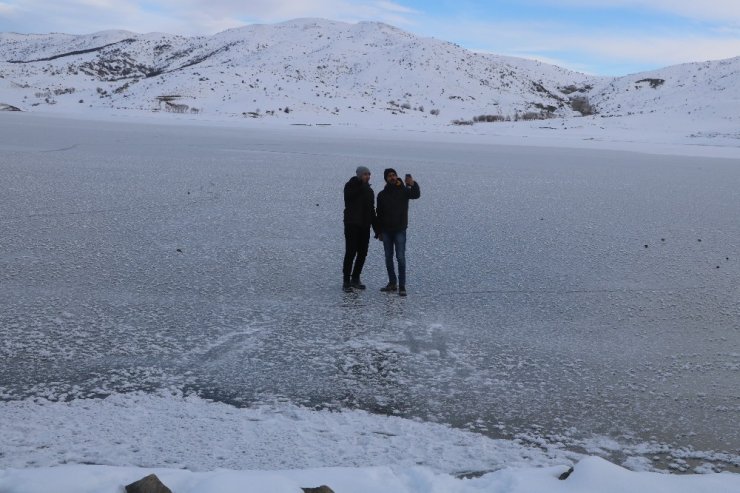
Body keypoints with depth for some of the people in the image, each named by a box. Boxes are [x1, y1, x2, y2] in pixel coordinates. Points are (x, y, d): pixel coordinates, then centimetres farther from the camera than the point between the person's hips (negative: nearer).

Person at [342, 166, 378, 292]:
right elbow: (351, 195, -25)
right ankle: (346, 281, -3)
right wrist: (362, 183, -19)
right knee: (350, 253, -8)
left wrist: (377, 229, 15)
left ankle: (355, 279, 17)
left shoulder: (369, 190, 15)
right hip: (352, 225, -6)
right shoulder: (350, 186, -2)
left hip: (365, 226, 6)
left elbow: (372, 210, 19)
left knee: (363, 253, 5)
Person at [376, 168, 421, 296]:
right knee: (388, 258, 9)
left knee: (400, 258, -9)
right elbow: (379, 214, 10)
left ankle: (402, 287, -7)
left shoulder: (404, 191, -1)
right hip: (386, 231, 4)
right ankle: (392, 283, 21)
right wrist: (379, 231, 7)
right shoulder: (382, 194, 7)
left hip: (400, 230, -4)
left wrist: (413, 184, -41)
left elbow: (416, 194, -22)